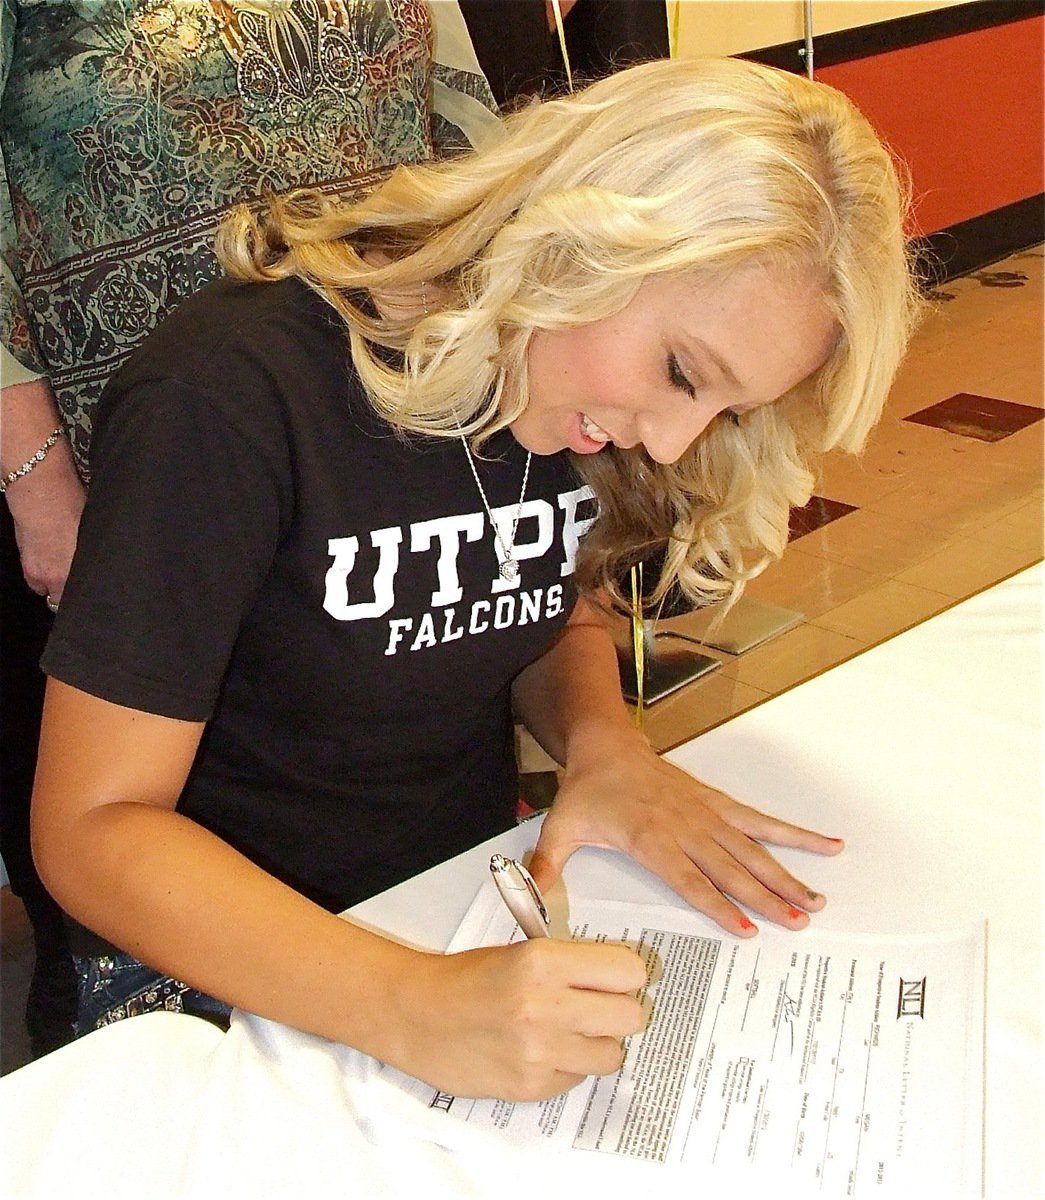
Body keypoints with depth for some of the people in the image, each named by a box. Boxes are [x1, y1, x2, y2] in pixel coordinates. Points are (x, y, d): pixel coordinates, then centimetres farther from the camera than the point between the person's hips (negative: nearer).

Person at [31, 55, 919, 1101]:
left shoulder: (578, 392, -4)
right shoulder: (233, 391, -23)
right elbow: (91, 826, -21)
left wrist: (605, 742, -10)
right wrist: (407, 1009, -35)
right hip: (235, 984, -5)